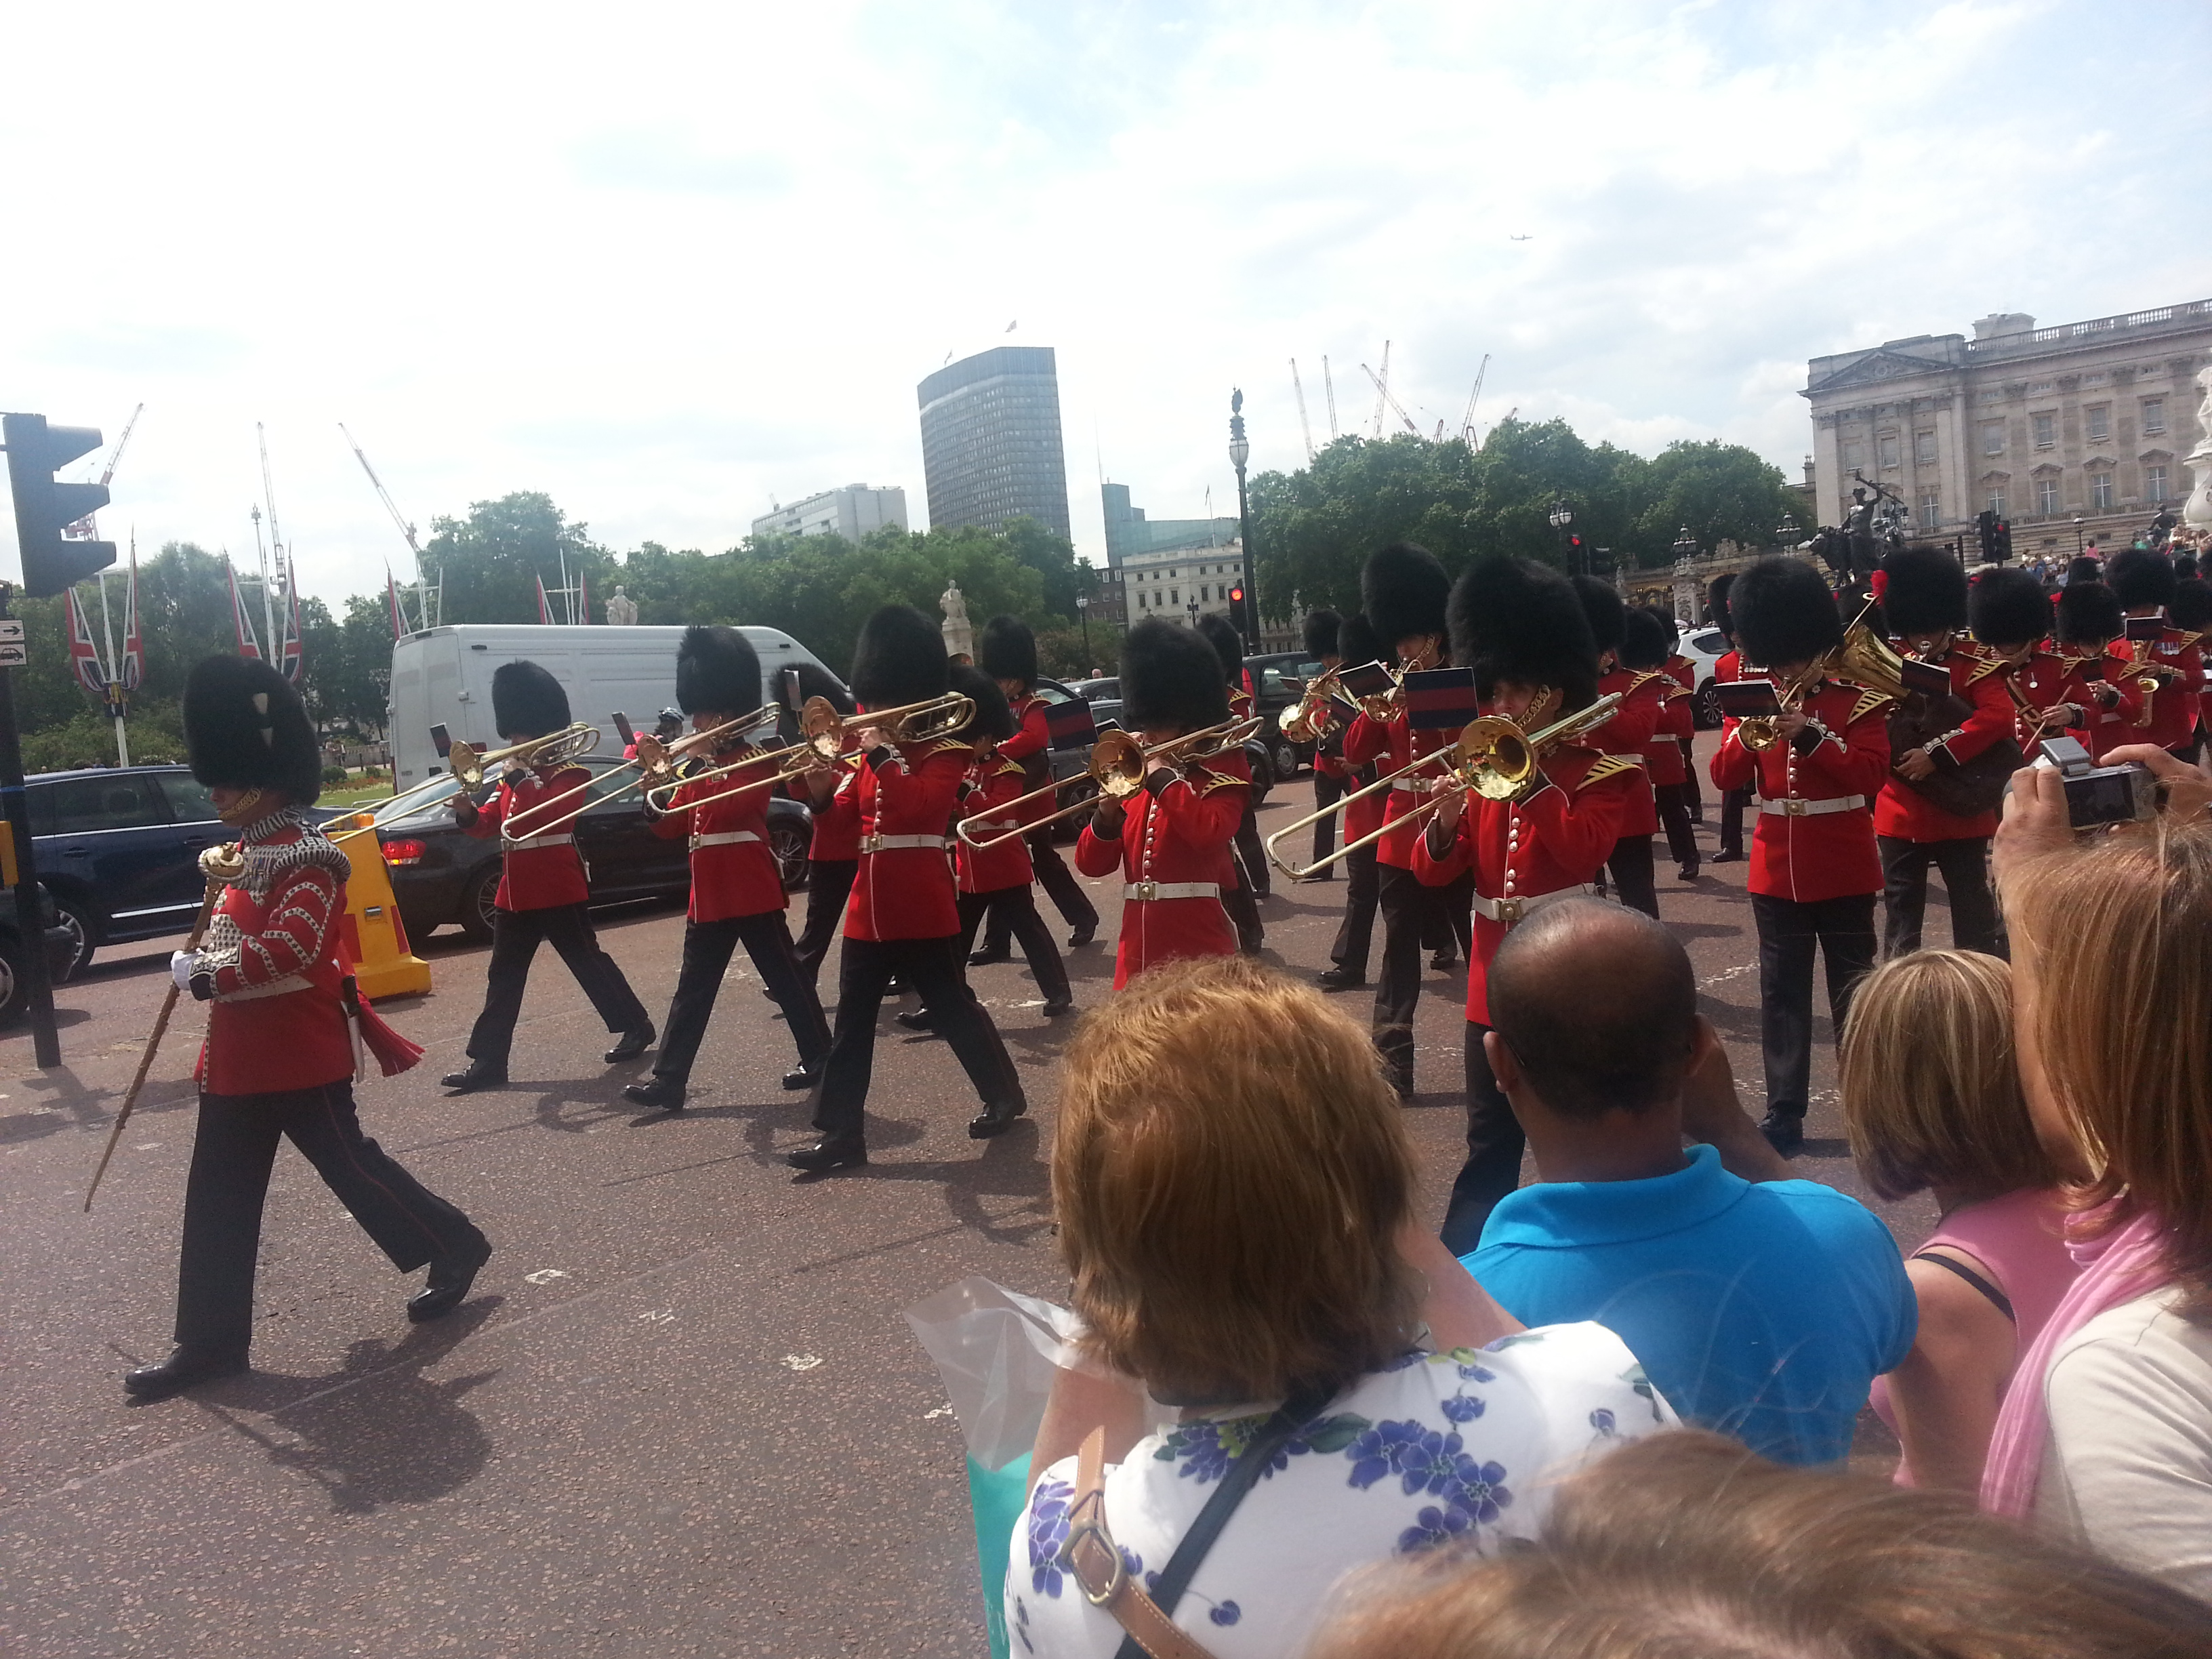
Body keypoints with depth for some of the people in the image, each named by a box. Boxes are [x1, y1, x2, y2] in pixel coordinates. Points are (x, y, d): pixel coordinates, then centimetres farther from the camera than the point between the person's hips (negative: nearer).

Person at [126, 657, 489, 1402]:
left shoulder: (302, 856, -18)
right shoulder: (252, 850, 12)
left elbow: (294, 947, -30)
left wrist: (206, 975, -24)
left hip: (297, 1052, -10)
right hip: (242, 1053, 10)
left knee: (346, 1161, 4)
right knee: (220, 1200, 10)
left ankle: (455, 1248, 24)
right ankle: (212, 1342, 18)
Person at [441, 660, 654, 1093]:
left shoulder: (572, 776, -8)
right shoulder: (512, 780, 15)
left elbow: (543, 813, -25)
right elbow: (486, 825, 10)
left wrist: (517, 778, -22)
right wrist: (466, 813, -9)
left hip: (560, 894, -7)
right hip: (515, 896, 7)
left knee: (590, 964, 3)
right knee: (503, 977, 6)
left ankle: (637, 1027, 20)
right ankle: (488, 1063, 9)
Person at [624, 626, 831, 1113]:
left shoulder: (759, 760, -5)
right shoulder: (700, 767, 15)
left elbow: (734, 804, -24)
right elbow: (670, 827, 11)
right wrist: (653, 794, -7)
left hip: (753, 893, -7)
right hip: (708, 897, 7)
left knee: (785, 978, 3)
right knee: (692, 990, 6)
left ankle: (821, 1058, 16)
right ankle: (668, 1081, 8)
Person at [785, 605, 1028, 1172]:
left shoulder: (946, 753, -6)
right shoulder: (874, 755, 13)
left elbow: (919, 805, -25)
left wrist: (883, 754, -22)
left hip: (922, 909, -7)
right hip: (869, 908, 7)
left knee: (951, 1008, 5)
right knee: (852, 1022, 5)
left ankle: (1004, 1096, 25)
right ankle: (842, 1132, 10)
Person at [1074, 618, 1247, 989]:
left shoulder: (1220, 770, -1)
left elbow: (1210, 833, -22)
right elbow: (1091, 864, 10)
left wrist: (1163, 778, -15)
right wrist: (1107, 814, -8)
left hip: (1199, 948, -5)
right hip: (1138, 952, 6)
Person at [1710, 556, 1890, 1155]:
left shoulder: (1859, 702, -3)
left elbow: (1871, 773, -16)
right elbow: (1725, 778, -1)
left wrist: (1809, 734, -24)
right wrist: (1747, 732, -18)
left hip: (1843, 874, -3)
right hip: (1776, 874, 3)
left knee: (1854, 991, 6)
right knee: (1781, 995, 7)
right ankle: (1785, 1114, 15)